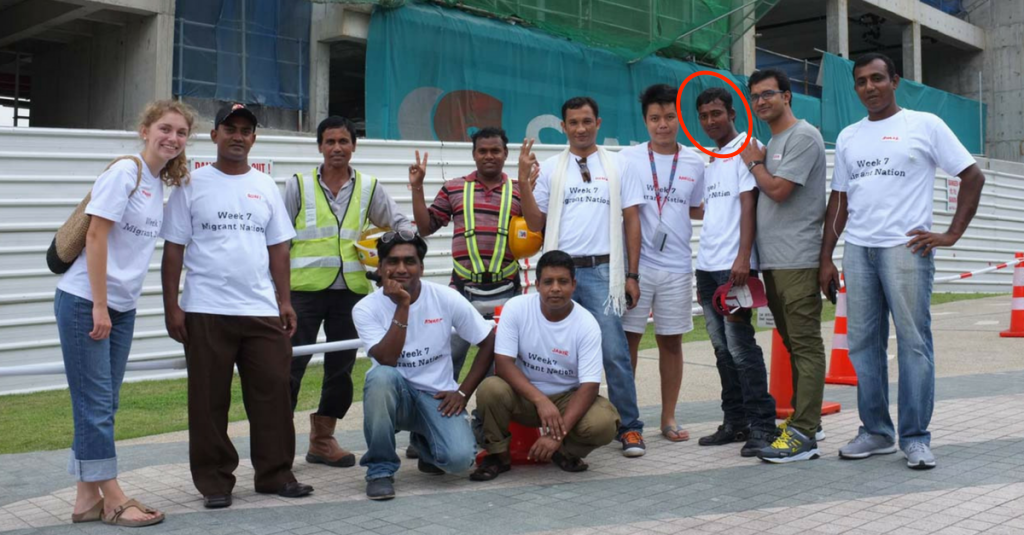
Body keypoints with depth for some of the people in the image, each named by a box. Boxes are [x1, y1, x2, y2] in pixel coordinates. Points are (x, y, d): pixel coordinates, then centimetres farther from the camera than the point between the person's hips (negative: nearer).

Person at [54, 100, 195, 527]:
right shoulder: (124, 172, -12)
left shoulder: (159, 183, 11)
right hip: (84, 302, -8)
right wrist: (98, 306, -17)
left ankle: (88, 498, 18)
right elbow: (95, 238, -16)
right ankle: (112, 499, 5)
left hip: (121, 307, 8)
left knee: (103, 405, 11)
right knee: (95, 403, -1)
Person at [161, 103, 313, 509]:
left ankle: (275, 474, 13)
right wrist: (171, 306, -5)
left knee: (272, 393, 2)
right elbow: (174, 249, 1)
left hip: (262, 311, 3)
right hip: (206, 311, -2)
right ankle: (214, 482, 13)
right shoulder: (192, 185, 3)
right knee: (209, 401, 3)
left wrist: (284, 301, 7)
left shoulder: (266, 187, 12)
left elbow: (278, 248, 13)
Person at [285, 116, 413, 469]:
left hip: (351, 290, 3)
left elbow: (399, 223, 14)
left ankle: (322, 438, 23)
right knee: (291, 363, -5)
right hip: (304, 289, -2)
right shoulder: (298, 185, 5)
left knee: (341, 366, 9)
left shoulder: (369, 188, 10)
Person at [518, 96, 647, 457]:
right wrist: (523, 181, -4)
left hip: (602, 270, -2)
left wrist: (632, 275, 1)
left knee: (614, 352, -5)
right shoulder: (549, 169, 10)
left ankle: (629, 428, 4)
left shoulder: (618, 167, 7)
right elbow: (536, 224, 8)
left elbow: (631, 221, 7)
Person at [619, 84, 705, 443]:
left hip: (677, 266, 2)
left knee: (671, 342, 9)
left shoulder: (695, 163, 7)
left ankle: (668, 418, 20)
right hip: (637, 264, -2)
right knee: (628, 339, 1)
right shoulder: (628, 159, 0)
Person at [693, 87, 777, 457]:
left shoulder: (745, 147, -3)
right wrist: (704, 270, 17)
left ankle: (761, 426, -3)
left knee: (740, 346, -9)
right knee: (722, 348, 10)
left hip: (734, 264, -8)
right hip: (707, 265, 8)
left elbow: (748, 203, -12)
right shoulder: (709, 159, 20)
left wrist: (743, 257, -21)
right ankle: (735, 422, 17)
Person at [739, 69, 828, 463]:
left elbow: (778, 189, -16)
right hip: (773, 259, 10)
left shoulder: (803, 136, -8)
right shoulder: (772, 142, 21)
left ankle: (804, 435, -9)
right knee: (793, 344, 15)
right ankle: (805, 421, 24)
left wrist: (753, 162, -2)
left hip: (797, 260, -10)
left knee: (806, 345, -8)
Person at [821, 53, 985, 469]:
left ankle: (916, 438, 3)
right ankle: (876, 432, 15)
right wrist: (826, 258, 11)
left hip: (905, 248, -4)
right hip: (857, 250, 5)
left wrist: (951, 234, -4)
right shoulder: (848, 137, 16)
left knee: (913, 341, -4)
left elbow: (972, 177, 3)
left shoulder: (925, 125, 4)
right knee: (863, 343, 5)